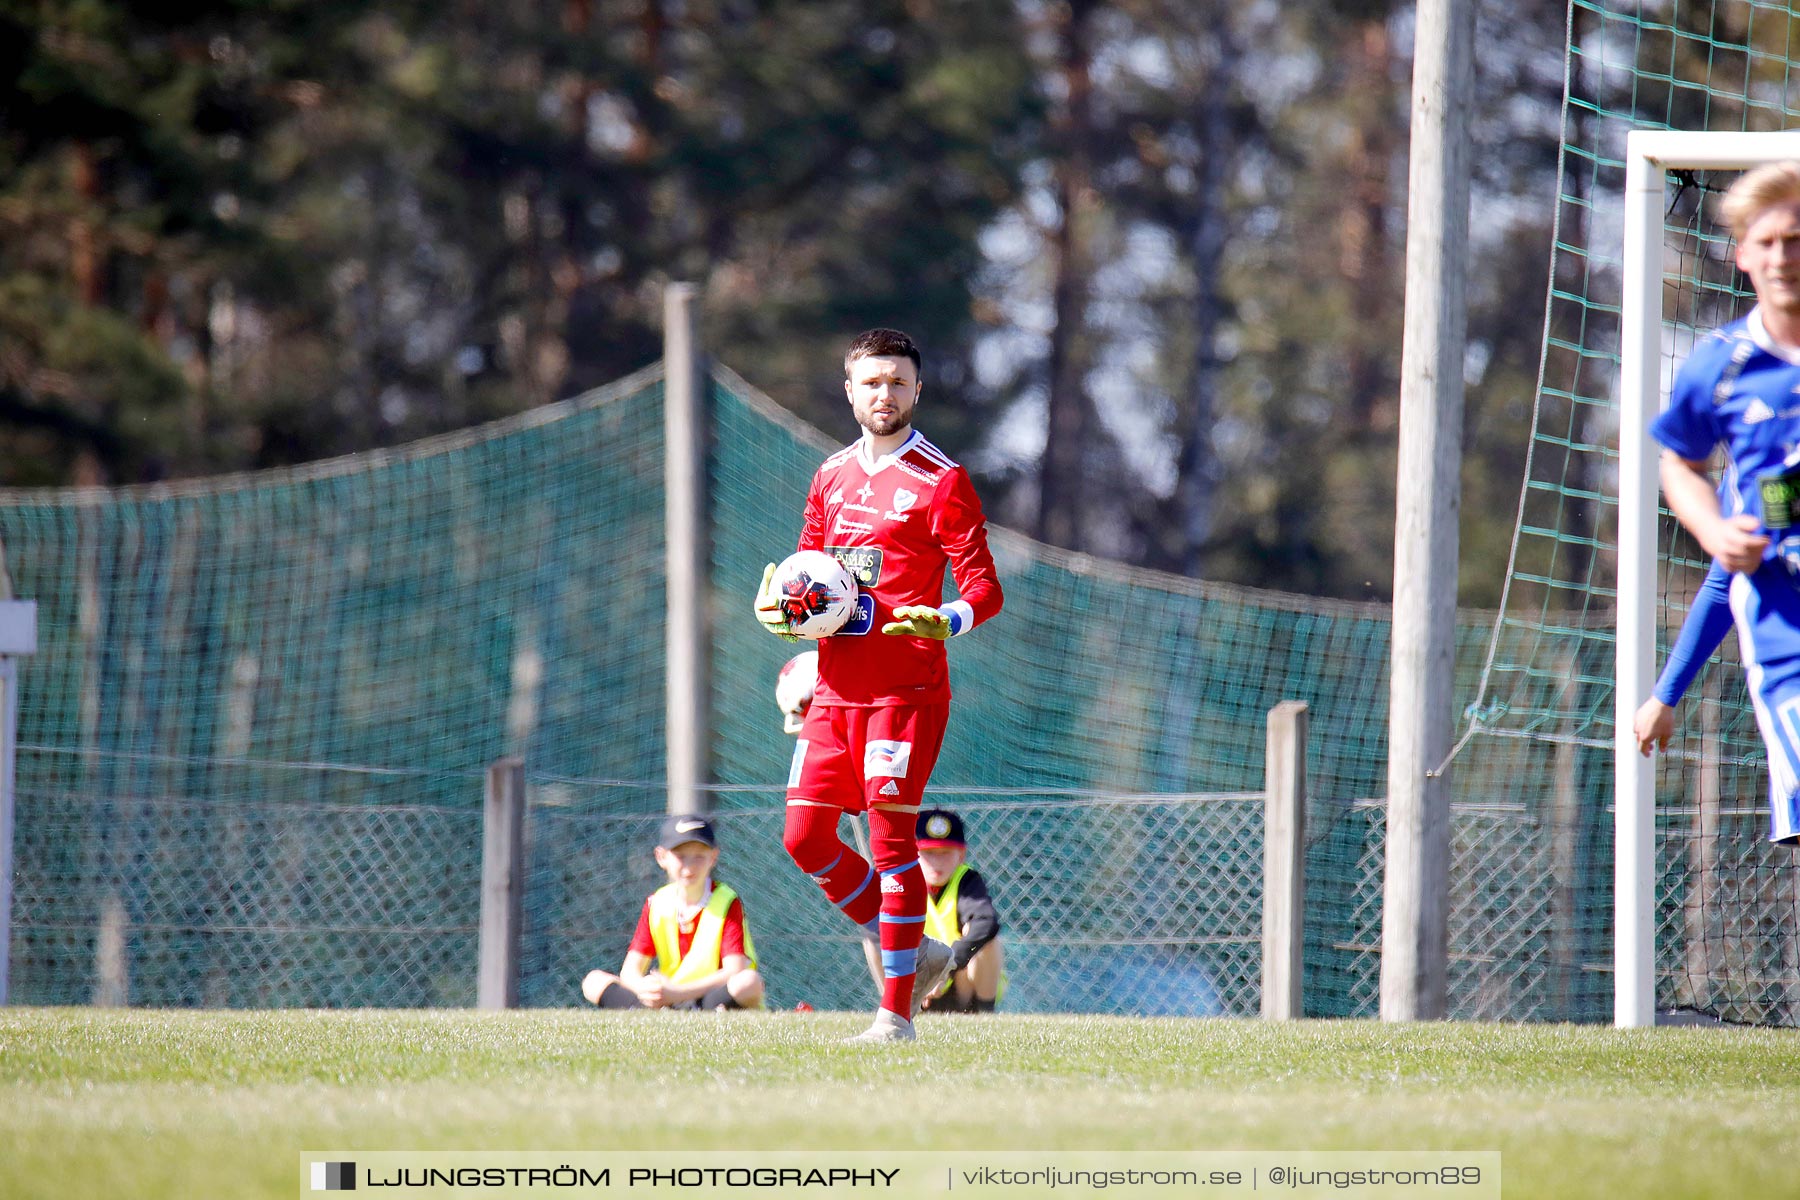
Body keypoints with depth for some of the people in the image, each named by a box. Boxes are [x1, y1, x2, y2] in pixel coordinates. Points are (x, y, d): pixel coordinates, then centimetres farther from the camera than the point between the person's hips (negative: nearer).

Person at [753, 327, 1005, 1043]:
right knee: (805, 836, 3)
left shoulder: (941, 482, -5)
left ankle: (897, 1011, -4)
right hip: (836, 686, 7)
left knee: (890, 836, -9)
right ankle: (916, 954, 19)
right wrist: (775, 604, 4)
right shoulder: (832, 475, 15)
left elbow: (984, 587, -8)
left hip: (906, 687, -7)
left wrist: (947, 621, -29)